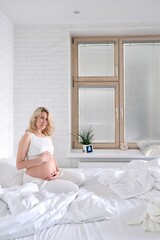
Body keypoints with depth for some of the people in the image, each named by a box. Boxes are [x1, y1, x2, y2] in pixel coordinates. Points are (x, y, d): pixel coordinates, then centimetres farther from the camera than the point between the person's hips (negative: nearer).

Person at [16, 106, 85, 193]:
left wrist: (58, 171, -3)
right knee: (73, 189, -14)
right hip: (36, 180, -7)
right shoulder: (27, 136, -12)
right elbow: (19, 165, -15)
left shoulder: (48, 136, 9)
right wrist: (40, 160, -22)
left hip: (52, 175, 7)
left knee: (80, 177, 1)